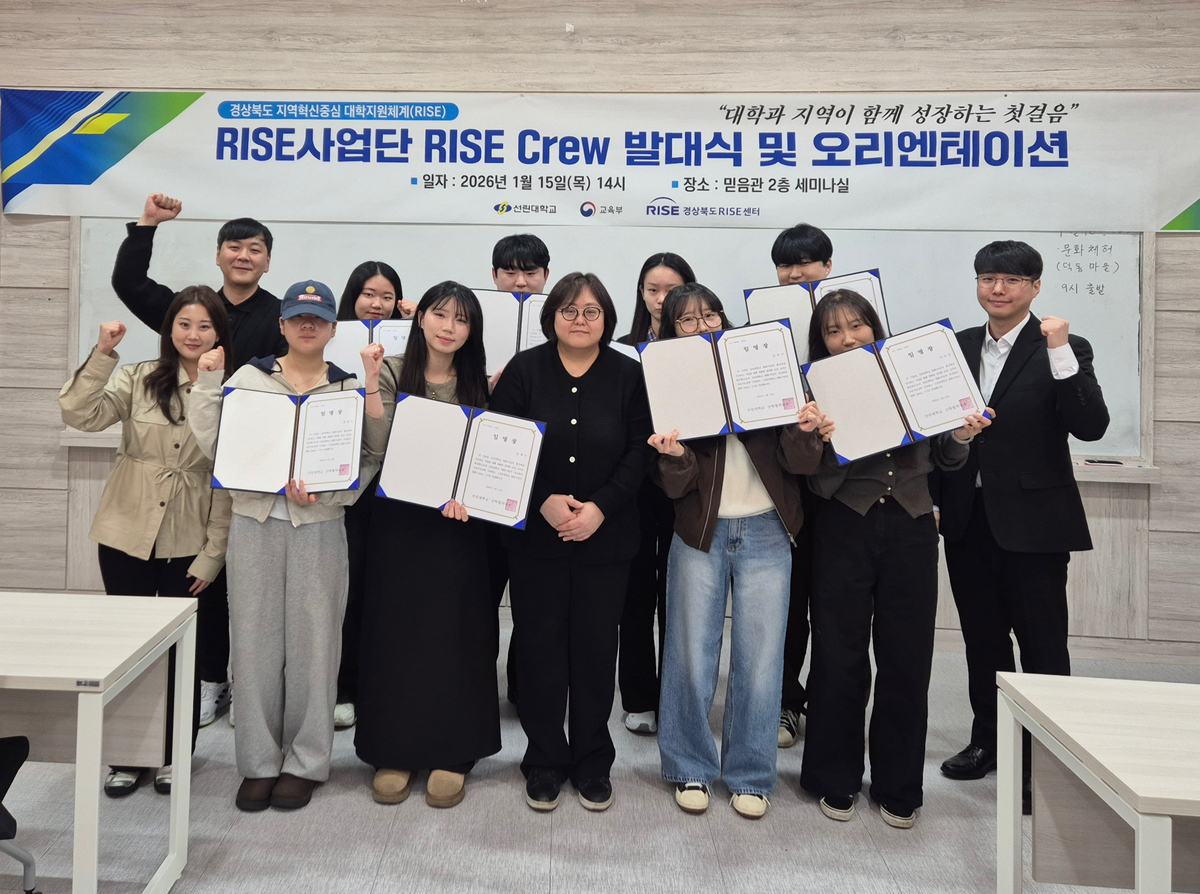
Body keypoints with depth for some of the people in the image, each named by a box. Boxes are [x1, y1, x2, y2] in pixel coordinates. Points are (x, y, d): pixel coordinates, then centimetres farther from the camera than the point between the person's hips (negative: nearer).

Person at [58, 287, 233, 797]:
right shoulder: (139, 379, 1)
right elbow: (80, 415, -13)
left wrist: (213, 554, -6)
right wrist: (103, 353, -21)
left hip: (191, 545, -1)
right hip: (128, 536, 1)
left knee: (183, 652, 9)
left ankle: (174, 756, 27)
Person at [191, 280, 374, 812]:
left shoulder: (349, 388, 6)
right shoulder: (249, 377, 7)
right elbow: (212, 444, 0)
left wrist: (320, 491, -16)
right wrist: (208, 384, -6)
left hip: (319, 526, -1)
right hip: (255, 522, 1)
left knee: (312, 642, 3)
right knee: (255, 640, 4)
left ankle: (304, 763, 17)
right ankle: (259, 762, 18)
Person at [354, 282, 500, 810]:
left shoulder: (478, 384, 8)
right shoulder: (391, 374, 1)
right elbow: (380, 447, -11)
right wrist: (369, 383, -20)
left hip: (459, 526, 1)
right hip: (399, 519, -1)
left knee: (457, 632, 3)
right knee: (395, 630, 4)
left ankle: (451, 755, 16)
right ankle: (394, 752, 18)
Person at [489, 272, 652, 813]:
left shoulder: (628, 375, 3)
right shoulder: (524, 369, 2)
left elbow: (639, 452, -2)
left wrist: (599, 507, -14)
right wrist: (545, 500, -15)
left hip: (605, 536, 0)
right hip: (535, 534, 0)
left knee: (596, 646, 6)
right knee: (539, 645, 5)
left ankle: (593, 762, 23)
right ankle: (544, 762, 21)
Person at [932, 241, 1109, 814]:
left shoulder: (1062, 350, -6)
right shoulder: (958, 346, 9)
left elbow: (1091, 427, -19)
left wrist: (1059, 352, -25)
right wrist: (935, 499, 7)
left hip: (1033, 521, -5)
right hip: (967, 518, 5)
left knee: (1042, 647, 3)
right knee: (982, 639, 17)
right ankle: (988, 740, 33)